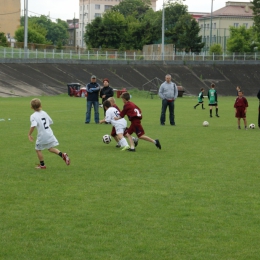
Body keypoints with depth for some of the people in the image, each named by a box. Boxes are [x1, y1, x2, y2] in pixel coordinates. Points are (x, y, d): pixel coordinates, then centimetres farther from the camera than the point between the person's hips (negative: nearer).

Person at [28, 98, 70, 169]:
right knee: (51, 148, 18)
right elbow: (50, 122, 14)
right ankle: (62, 155, -1)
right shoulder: (44, 113, 7)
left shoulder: (33, 116, -12)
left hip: (42, 136, -6)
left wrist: (29, 134, -18)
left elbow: (33, 126, -27)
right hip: (49, 134, 6)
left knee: (38, 149, 14)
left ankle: (42, 165, 20)